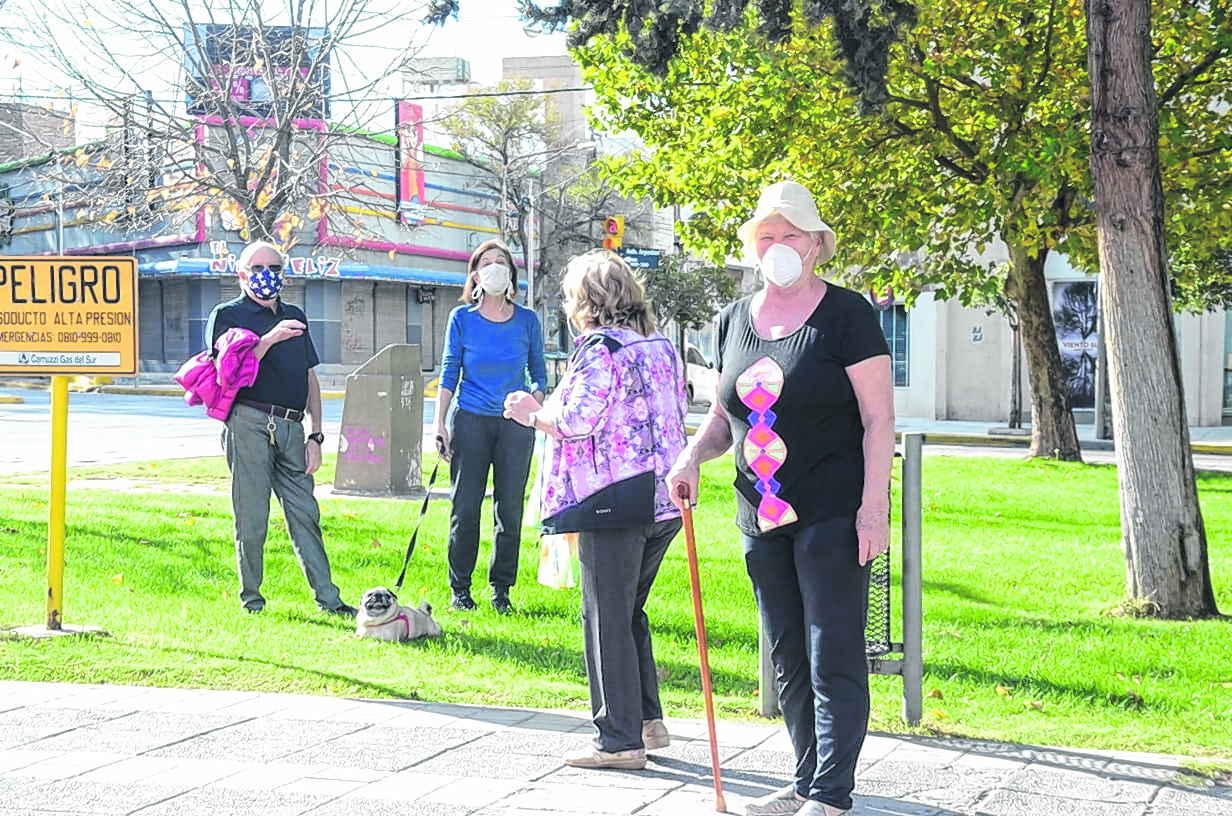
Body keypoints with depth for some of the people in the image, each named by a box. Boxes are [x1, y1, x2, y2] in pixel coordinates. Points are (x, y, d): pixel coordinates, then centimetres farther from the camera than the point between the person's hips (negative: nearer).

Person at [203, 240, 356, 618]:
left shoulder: (295, 317, 21)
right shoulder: (228, 315, 4)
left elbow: (310, 379, 21)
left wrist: (315, 436, 13)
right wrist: (269, 339, -19)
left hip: (290, 428, 5)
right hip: (249, 426, -5)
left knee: (305, 514, 3)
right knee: (252, 518, -2)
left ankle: (328, 597, 3)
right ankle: (251, 600, 9)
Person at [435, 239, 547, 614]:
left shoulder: (528, 320, 5)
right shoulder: (462, 318, 2)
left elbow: (539, 373, 12)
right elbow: (449, 373, 4)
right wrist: (439, 427, -2)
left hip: (515, 424, 1)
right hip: (470, 421, -1)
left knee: (510, 509, 2)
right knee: (465, 508, -1)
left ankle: (501, 589, 13)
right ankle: (460, 589, 11)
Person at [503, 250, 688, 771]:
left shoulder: (602, 348, -12)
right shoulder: (661, 345, 13)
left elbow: (578, 421, -18)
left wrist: (532, 413, 1)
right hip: (664, 499, 8)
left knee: (606, 618, -1)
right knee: (630, 613, 19)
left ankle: (620, 740, 2)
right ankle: (648, 721, 20)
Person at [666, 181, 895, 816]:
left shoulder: (845, 314, -6)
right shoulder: (734, 320, 11)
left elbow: (878, 417, -9)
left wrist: (874, 504, -17)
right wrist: (693, 454, 1)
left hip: (832, 515, -7)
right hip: (763, 518, 7)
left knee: (833, 656, -5)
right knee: (787, 660, 13)